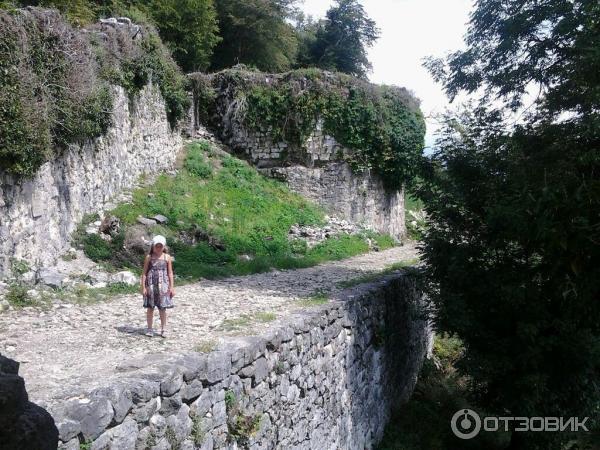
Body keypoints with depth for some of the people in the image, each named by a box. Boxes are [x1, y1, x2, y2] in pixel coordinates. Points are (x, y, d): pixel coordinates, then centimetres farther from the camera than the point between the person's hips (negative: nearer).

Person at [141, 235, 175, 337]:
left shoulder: (167, 257, 2)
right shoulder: (149, 257, 0)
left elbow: (170, 273, 4)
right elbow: (144, 273, 0)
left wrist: (171, 287, 1)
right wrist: (143, 287, -5)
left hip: (163, 285, 0)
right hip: (151, 285, 0)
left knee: (162, 308, 4)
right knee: (150, 307, 6)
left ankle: (163, 329, 14)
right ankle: (149, 329, 17)